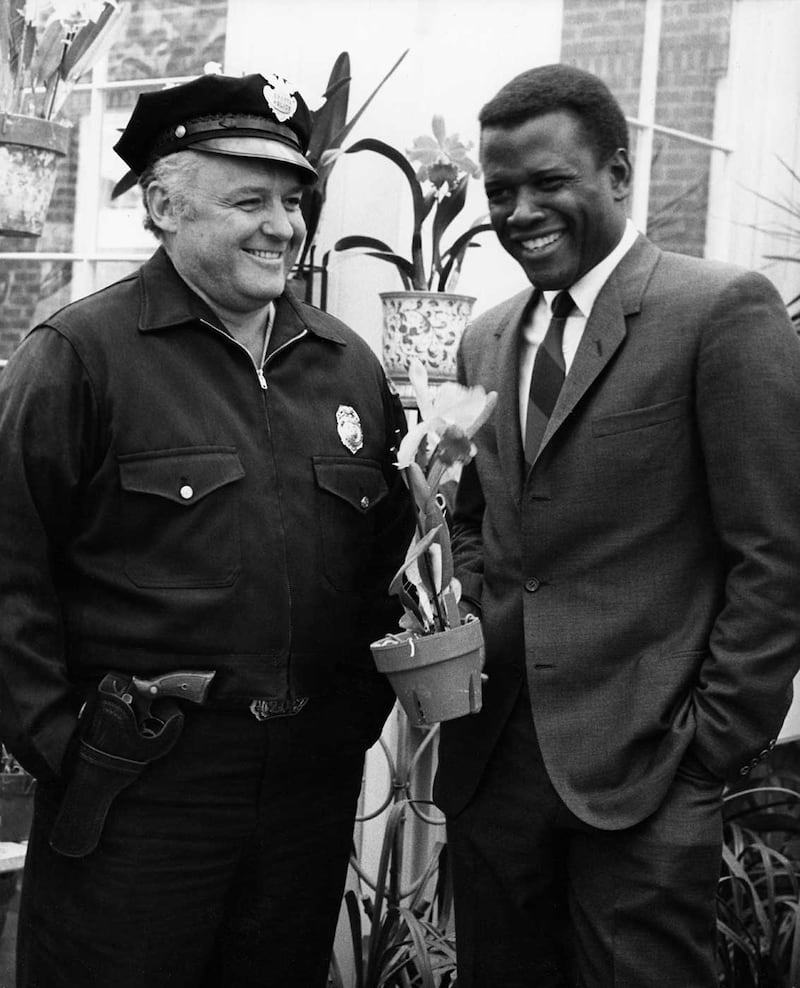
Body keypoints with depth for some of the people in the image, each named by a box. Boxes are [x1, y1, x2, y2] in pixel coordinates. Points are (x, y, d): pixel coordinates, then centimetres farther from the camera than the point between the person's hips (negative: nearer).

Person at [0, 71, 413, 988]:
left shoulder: (348, 364, 9)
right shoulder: (78, 354, -8)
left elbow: (391, 550, 16)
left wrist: (360, 708, 9)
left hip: (314, 777, 5)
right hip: (135, 788, -5)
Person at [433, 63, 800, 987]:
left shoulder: (723, 311, -8)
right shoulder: (485, 339, 12)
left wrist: (718, 744, -11)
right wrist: (466, 624, 3)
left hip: (641, 765, -6)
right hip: (489, 758, 6)